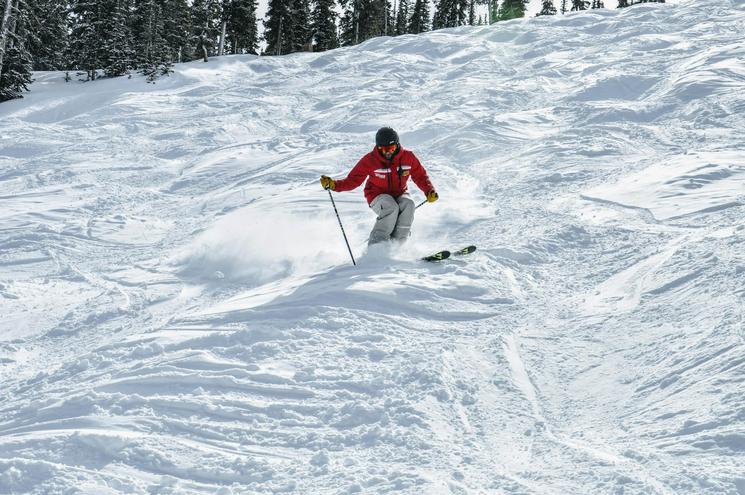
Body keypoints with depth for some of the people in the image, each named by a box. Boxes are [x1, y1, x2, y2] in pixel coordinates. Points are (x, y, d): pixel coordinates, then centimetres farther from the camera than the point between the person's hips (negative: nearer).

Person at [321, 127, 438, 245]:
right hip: (378, 197, -3)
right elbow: (353, 180, -9)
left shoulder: (408, 157, -7)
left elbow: (420, 176, 5)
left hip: (399, 195, 3)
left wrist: (429, 191, -12)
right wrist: (334, 185, -25)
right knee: (391, 207, -36)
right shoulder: (370, 160, -12)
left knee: (408, 205, -32)